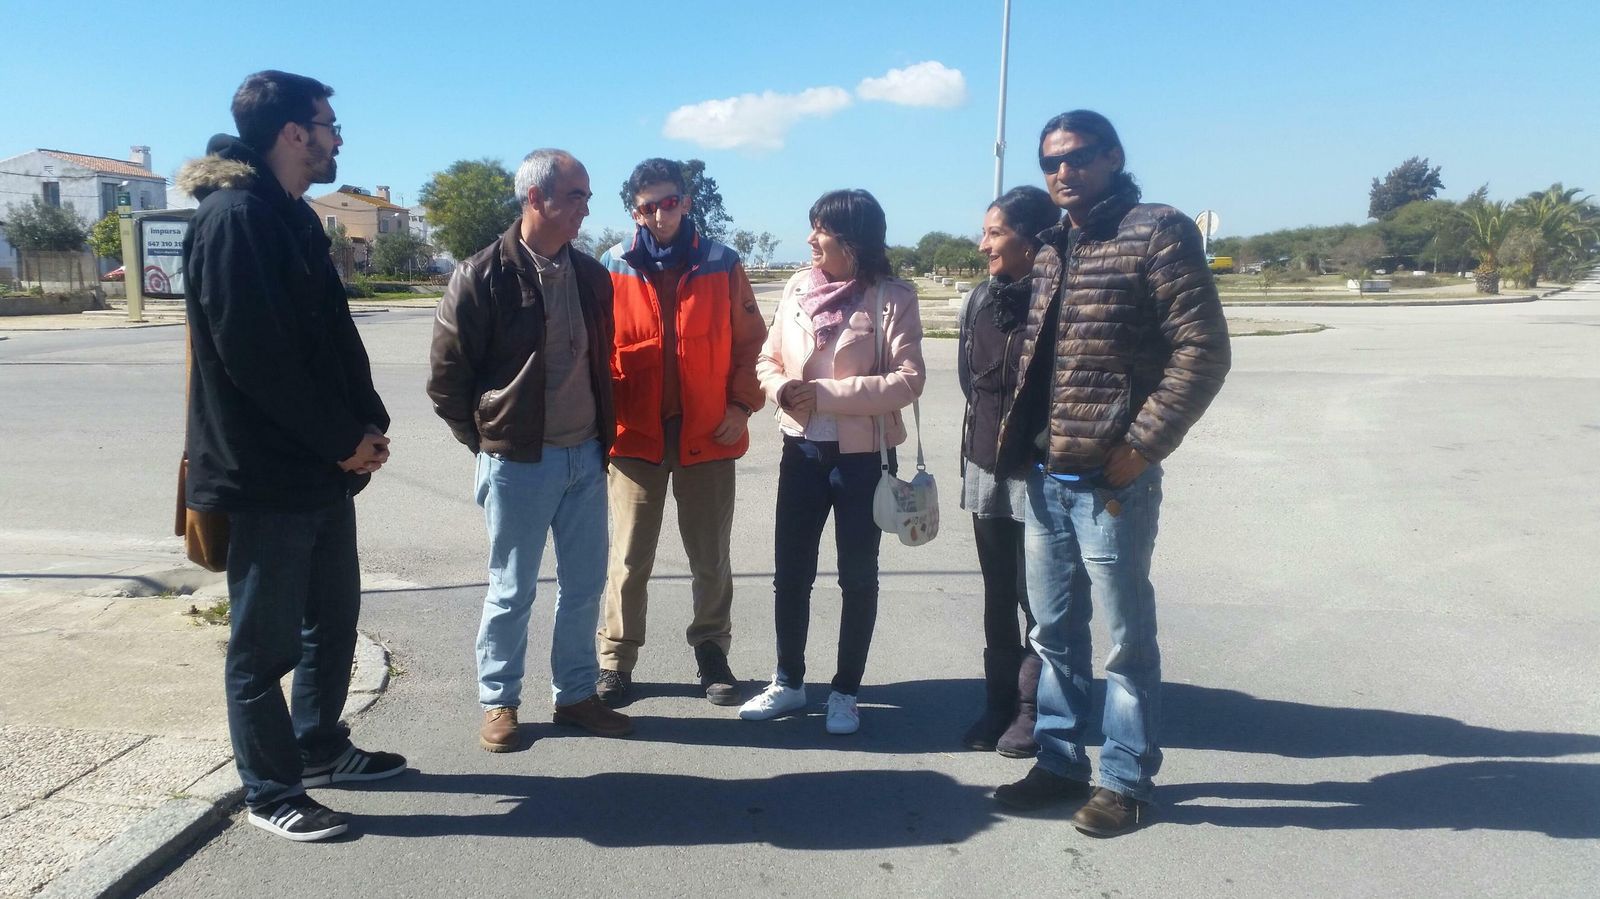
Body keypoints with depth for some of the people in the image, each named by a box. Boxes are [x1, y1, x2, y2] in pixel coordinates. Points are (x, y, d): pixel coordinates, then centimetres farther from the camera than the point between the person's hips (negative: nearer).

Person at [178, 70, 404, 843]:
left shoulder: (293, 219, 15)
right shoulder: (234, 218, -15)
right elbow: (253, 355, -22)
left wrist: (367, 424, 1)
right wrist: (343, 440, -15)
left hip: (323, 468, 9)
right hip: (267, 474, -9)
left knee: (332, 619, 19)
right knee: (266, 640, 4)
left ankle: (320, 748, 35)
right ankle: (272, 792, 18)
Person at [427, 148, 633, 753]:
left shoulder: (590, 275, 6)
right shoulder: (483, 277, -10)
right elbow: (446, 377, -5)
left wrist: (602, 435, 12)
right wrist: (484, 442, -1)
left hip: (585, 457, 5)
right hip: (517, 462, -5)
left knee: (584, 584, 12)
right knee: (511, 590, 7)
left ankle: (576, 695, 27)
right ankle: (499, 703, 24)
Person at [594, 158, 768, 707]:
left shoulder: (722, 265, 0)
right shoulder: (612, 269, -1)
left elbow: (750, 340, 5)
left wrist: (741, 403, -4)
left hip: (708, 436, 1)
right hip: (634, 436, 0)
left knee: (711, 557, 12)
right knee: (629, 557, 7)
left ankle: (711, 651, 30)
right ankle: (616, 659, 23)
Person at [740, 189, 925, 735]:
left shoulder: (893, 298, -10)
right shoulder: (797, 287, 3)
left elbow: (907, 381, -16)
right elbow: (768, 358, 9)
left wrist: (826, 393, -21)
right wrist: (780, 388, -14)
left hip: (862, 456, -4)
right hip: (802, 450, 4)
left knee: (857, 576, 8)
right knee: (790, 571, 11)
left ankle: (846, 692, 23)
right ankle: (788, 682, 28)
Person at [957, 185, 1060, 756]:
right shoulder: (980, 301, 6)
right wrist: (989, 422, 9)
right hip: (986, 467, 6)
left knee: (1036, 597, 5)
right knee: (998, 594, 15)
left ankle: (1032, 709, 19)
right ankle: (999, 702, 27)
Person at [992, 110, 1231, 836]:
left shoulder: (1158, 232, -7)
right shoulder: (1051, 248, 14)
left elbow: (1203, 350, -13)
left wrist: (1142, 446, -17)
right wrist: (1020, 439, 8)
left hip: (1110, 478, -7)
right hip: (1045, 476, 7)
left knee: (1126, 636, 6)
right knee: (1053, 631, 15)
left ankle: (1126, 780, 20)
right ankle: (1059, 761, 30)